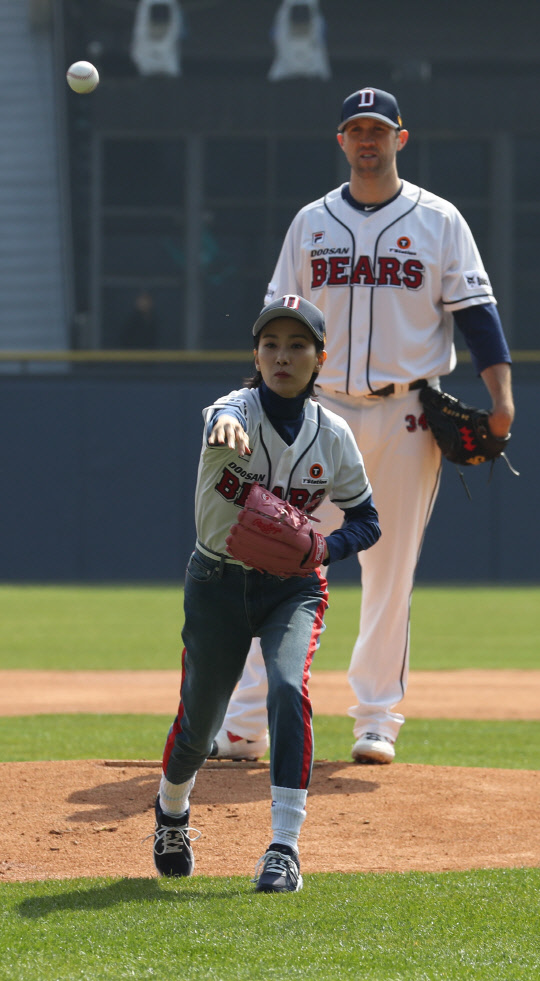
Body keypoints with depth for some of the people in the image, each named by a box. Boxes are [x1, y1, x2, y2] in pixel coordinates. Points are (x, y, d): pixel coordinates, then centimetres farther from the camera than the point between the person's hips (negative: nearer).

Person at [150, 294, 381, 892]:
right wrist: (224, 426, -70)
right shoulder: (240, 410, -16)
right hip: (218, 583, -1)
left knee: (288, 688, -25)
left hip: (293, 588, 1)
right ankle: (171, 817, 42)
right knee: (198, 718, 7)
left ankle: (285, 848, -25)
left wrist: (327, 547, -17)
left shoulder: (332, 435, -6)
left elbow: (366, 520, 6)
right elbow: (225, 419, -44)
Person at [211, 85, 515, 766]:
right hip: (322, 410, 1)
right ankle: (245, 725, -7)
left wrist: (500, 396, -13)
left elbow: (476, 311, -2)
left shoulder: (438, 220, 4)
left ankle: (377, 722, 11)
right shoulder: (310, 223, 10)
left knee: (391, 573, 2)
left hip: (407, 417, -1)